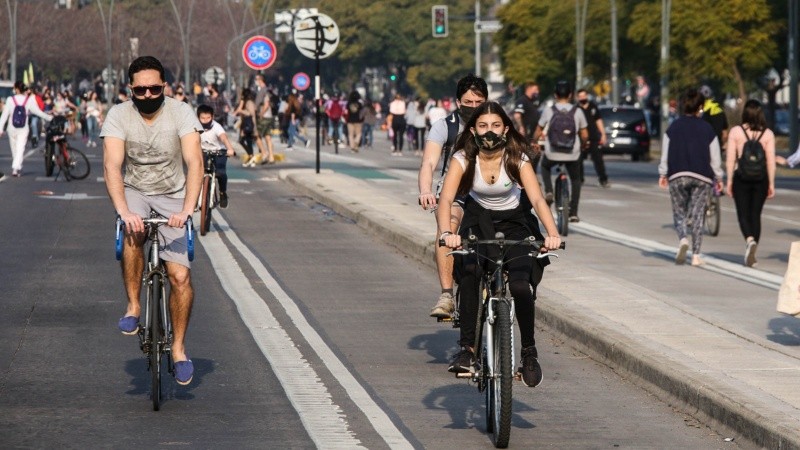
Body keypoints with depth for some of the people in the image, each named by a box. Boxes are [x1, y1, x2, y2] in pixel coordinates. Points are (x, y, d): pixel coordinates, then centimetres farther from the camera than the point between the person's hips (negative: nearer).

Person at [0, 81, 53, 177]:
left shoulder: (10, 100, -7)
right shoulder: (29, 100, -5)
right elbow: (38, 112, 0)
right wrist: (49, 117, 14)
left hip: (12, 129, 0)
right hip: (23, 129, 0)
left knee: (14, 150, 15)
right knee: (20, 149, -4)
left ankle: (17, 169, 24)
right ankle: (16, 168, -20)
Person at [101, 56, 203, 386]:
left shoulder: (181, 113, -14)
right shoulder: (118, 115, -13)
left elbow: (194, 163, -23)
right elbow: (112, 167, -24)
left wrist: (186, 210, -38)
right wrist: (124, 211, -40)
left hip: (172, 199, 0)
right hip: (134, 194, 0)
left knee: (180, 276, -13)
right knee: (133, 233, -35)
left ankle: (178, 348, 4)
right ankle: (133, 306, -18)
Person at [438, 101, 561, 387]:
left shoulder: (517, 158, -16)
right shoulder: (464, 158, -15)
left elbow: (537, 199, -27)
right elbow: (446, 199, -26)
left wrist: (552, 233, -44)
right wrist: (446, 232, -46)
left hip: (513, 224, 0)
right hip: (478, 221, 1)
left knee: (521, 286, -24)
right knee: (469, 272, -30)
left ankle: (529, 351, -2)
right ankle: (467, 349, -24)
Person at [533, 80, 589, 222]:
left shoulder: (548, 111, -5)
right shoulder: (577, 112, -3)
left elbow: (538, 132, 3)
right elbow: (584, 135, 0)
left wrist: (534, 143, 23)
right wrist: (583, 145, 21)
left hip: (552, 153, -1)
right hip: (572, 154, 1)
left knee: (545, 167, 33)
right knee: (575, 180, 24)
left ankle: (548, 192, 11)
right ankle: (573, 213, 17)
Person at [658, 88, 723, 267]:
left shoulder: (674, 127, 2)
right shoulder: (707, 129, 0)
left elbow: (665, 153, 3)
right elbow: (715, 157, 3)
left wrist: (663, 174, 12)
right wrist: (718, 178, 13)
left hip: (677, 176, 0)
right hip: (701, 177, 0)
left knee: (679, 212, 10)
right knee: (697, 215, 1)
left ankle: (683, 239, -19)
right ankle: (696, 255, -3)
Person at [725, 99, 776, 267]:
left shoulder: (735, 132, -3)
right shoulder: (768, 134, -1)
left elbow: (730, 159, -5)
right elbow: (771, 161, -3)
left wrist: (729, 181, 1)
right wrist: (771, 184, 3)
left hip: (741, 177, -2)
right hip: (761, 178, 2)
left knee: (743, 214, 4)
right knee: (755, 214, 12)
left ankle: (750, 240, -24)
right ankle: (751, 253, 13)